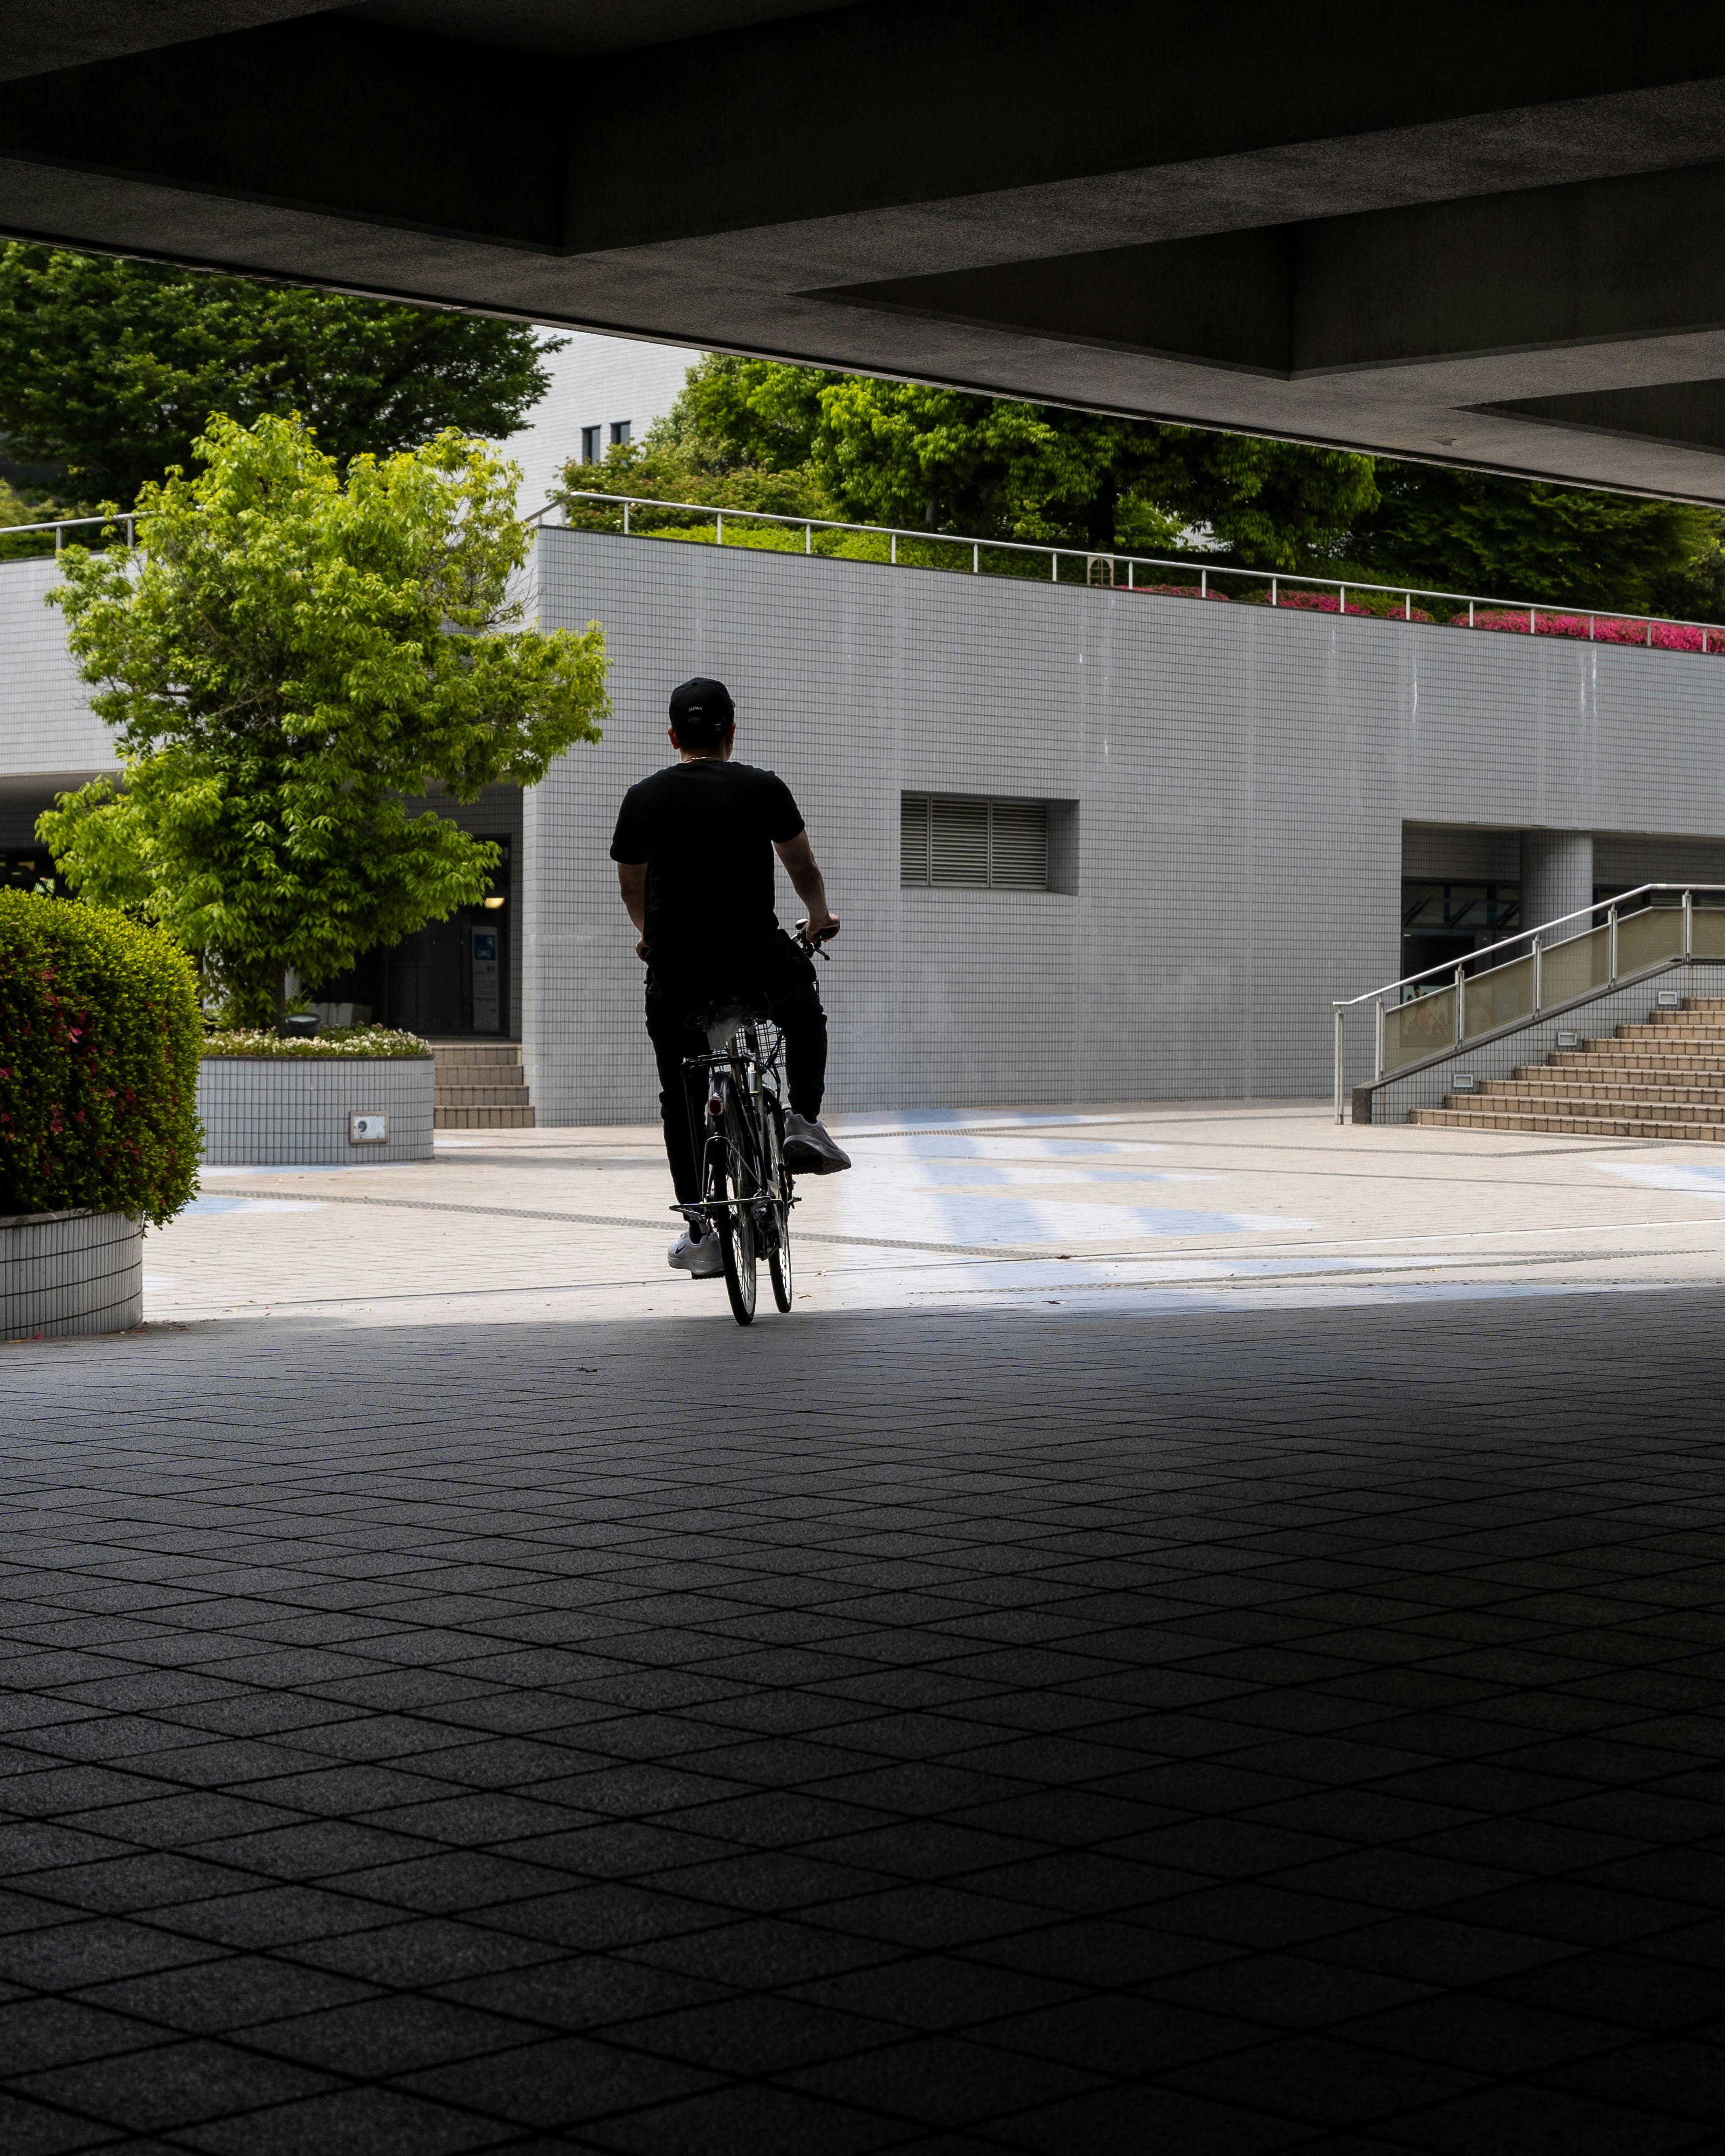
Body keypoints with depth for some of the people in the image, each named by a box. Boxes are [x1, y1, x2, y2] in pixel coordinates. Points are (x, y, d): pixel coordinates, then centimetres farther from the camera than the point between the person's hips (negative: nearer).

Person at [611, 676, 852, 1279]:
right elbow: (804, 871, 12)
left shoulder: (643, 799, 4)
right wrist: (820, 916, 33)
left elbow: (631, 890, 17)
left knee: (679, 1098, 15)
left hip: (674, 974, 1)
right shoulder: (763, 789, -1)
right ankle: (804, 1120, 13)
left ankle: (699, 1232, 10)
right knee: (802, 1005, 32)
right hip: (754, 960, -1)